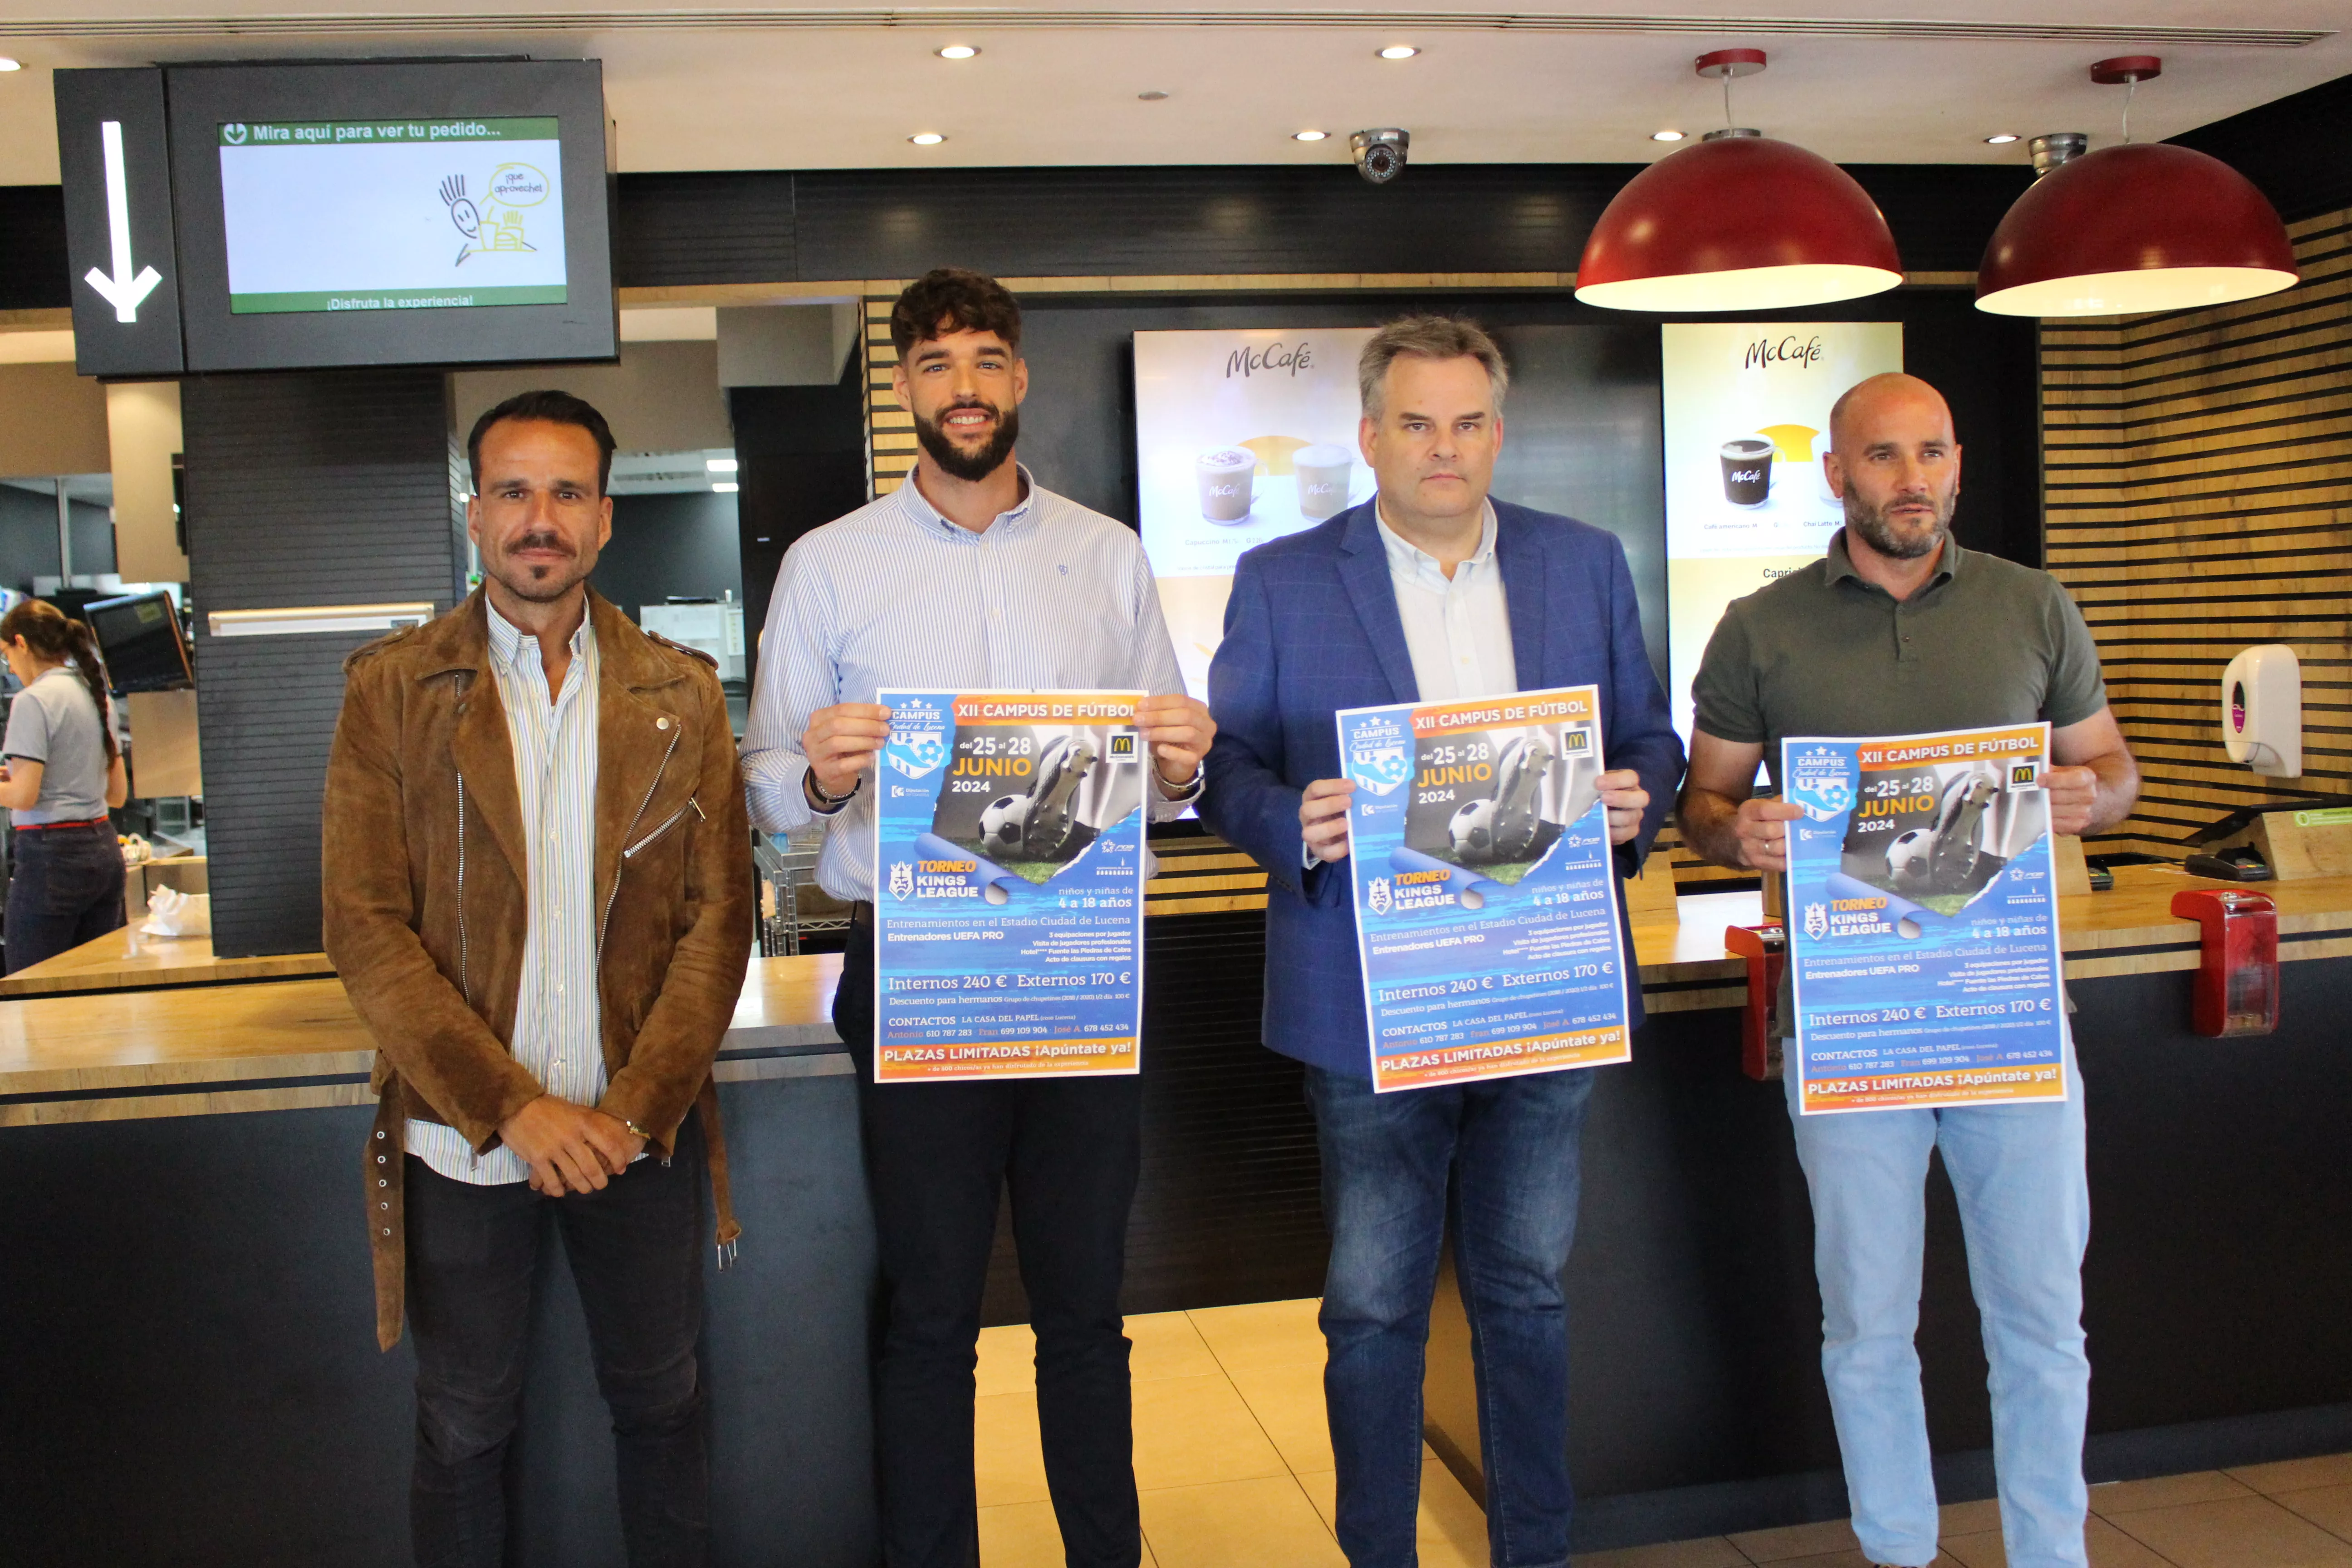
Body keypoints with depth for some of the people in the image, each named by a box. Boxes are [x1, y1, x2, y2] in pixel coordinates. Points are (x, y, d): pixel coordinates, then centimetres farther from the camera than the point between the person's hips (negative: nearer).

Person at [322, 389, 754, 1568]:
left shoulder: (680, 695, 2)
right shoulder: (392, 688, -2)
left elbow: (719, 916, -1)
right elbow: (367, 928, -8)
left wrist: (637, 1107, -12)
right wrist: (510, 1108, -16)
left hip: (642, 1131, 1)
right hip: (461, 1140, -1)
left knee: (661, 1405, 15)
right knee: (463, 1428, 13)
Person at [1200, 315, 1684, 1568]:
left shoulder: (1587, 564, 8)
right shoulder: (1281, 582, 0)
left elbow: (1648, 737, 12)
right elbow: (1225, 766, -2)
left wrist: (1636, 799, -11)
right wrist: (1296, 824, -22)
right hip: (1368, 1006, -2)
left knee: (1528, 1291, 17)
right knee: (1373, 1310, 8)